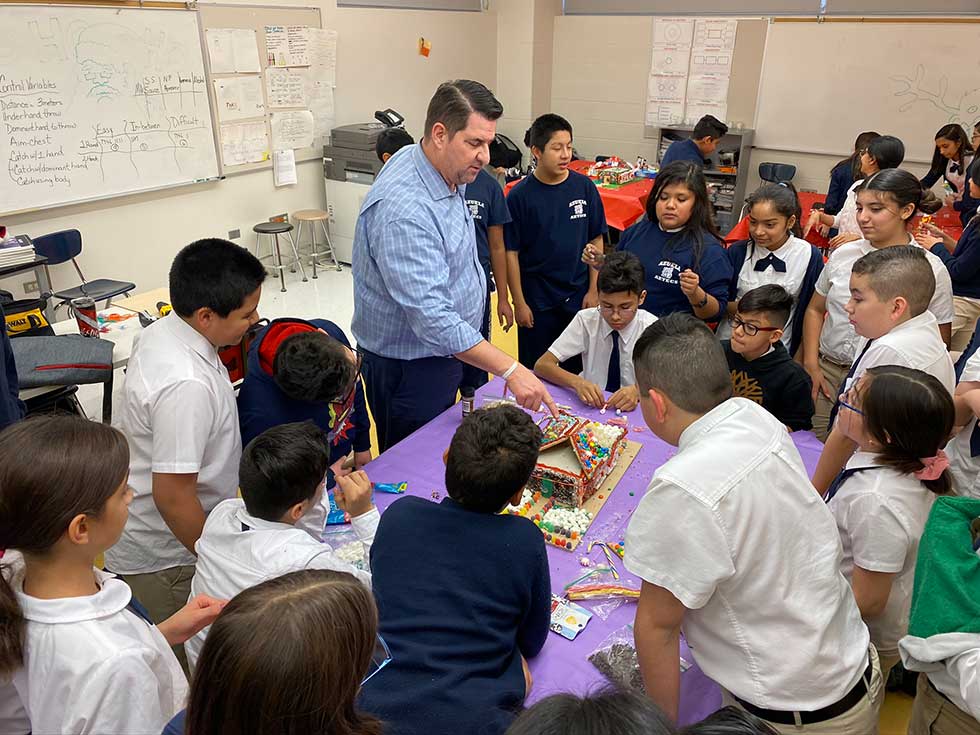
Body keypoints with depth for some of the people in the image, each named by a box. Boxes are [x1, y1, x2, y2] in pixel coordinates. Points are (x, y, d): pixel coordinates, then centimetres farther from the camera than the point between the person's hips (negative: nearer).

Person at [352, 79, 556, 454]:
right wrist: (510, 370, -36)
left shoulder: (446, 174, 1)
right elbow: (431, 316, -36)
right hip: (407, 367, -9)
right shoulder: (403, 208, -32)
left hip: (442, 354, 9)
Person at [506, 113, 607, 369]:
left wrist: (593, 290, 1)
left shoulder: (584, 187, -3)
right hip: (536, 300, -2)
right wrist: (519, 303, -7)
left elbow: (596, 240, 4)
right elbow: (511, 252, -7)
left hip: (578, 296, 2)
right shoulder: (520, 195, -10)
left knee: (576, 367, 12)